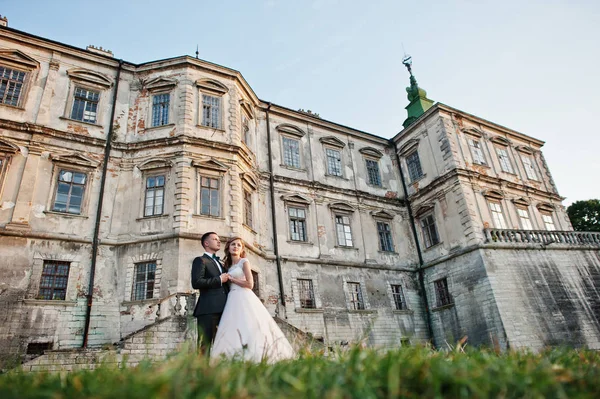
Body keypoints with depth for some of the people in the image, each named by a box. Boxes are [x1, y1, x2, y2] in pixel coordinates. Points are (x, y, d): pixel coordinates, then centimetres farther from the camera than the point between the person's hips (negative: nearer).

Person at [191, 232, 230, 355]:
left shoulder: (220, 263, 27)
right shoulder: (200, 260, 4)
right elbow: (196, 282, -12)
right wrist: (219, 280, -7)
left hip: (222, 309, 7)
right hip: (208, 309, -7)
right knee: (205, 344, -8)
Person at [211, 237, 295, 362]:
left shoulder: (244, 262, 2)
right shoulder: (228, 266, 21)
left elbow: (250, 284, -9)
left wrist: (231, 279, -4)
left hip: (244, 299, -6)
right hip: (233, 300, 6)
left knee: (249, 328, -13)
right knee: (234, 330, -2)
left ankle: (252, 357, -11)